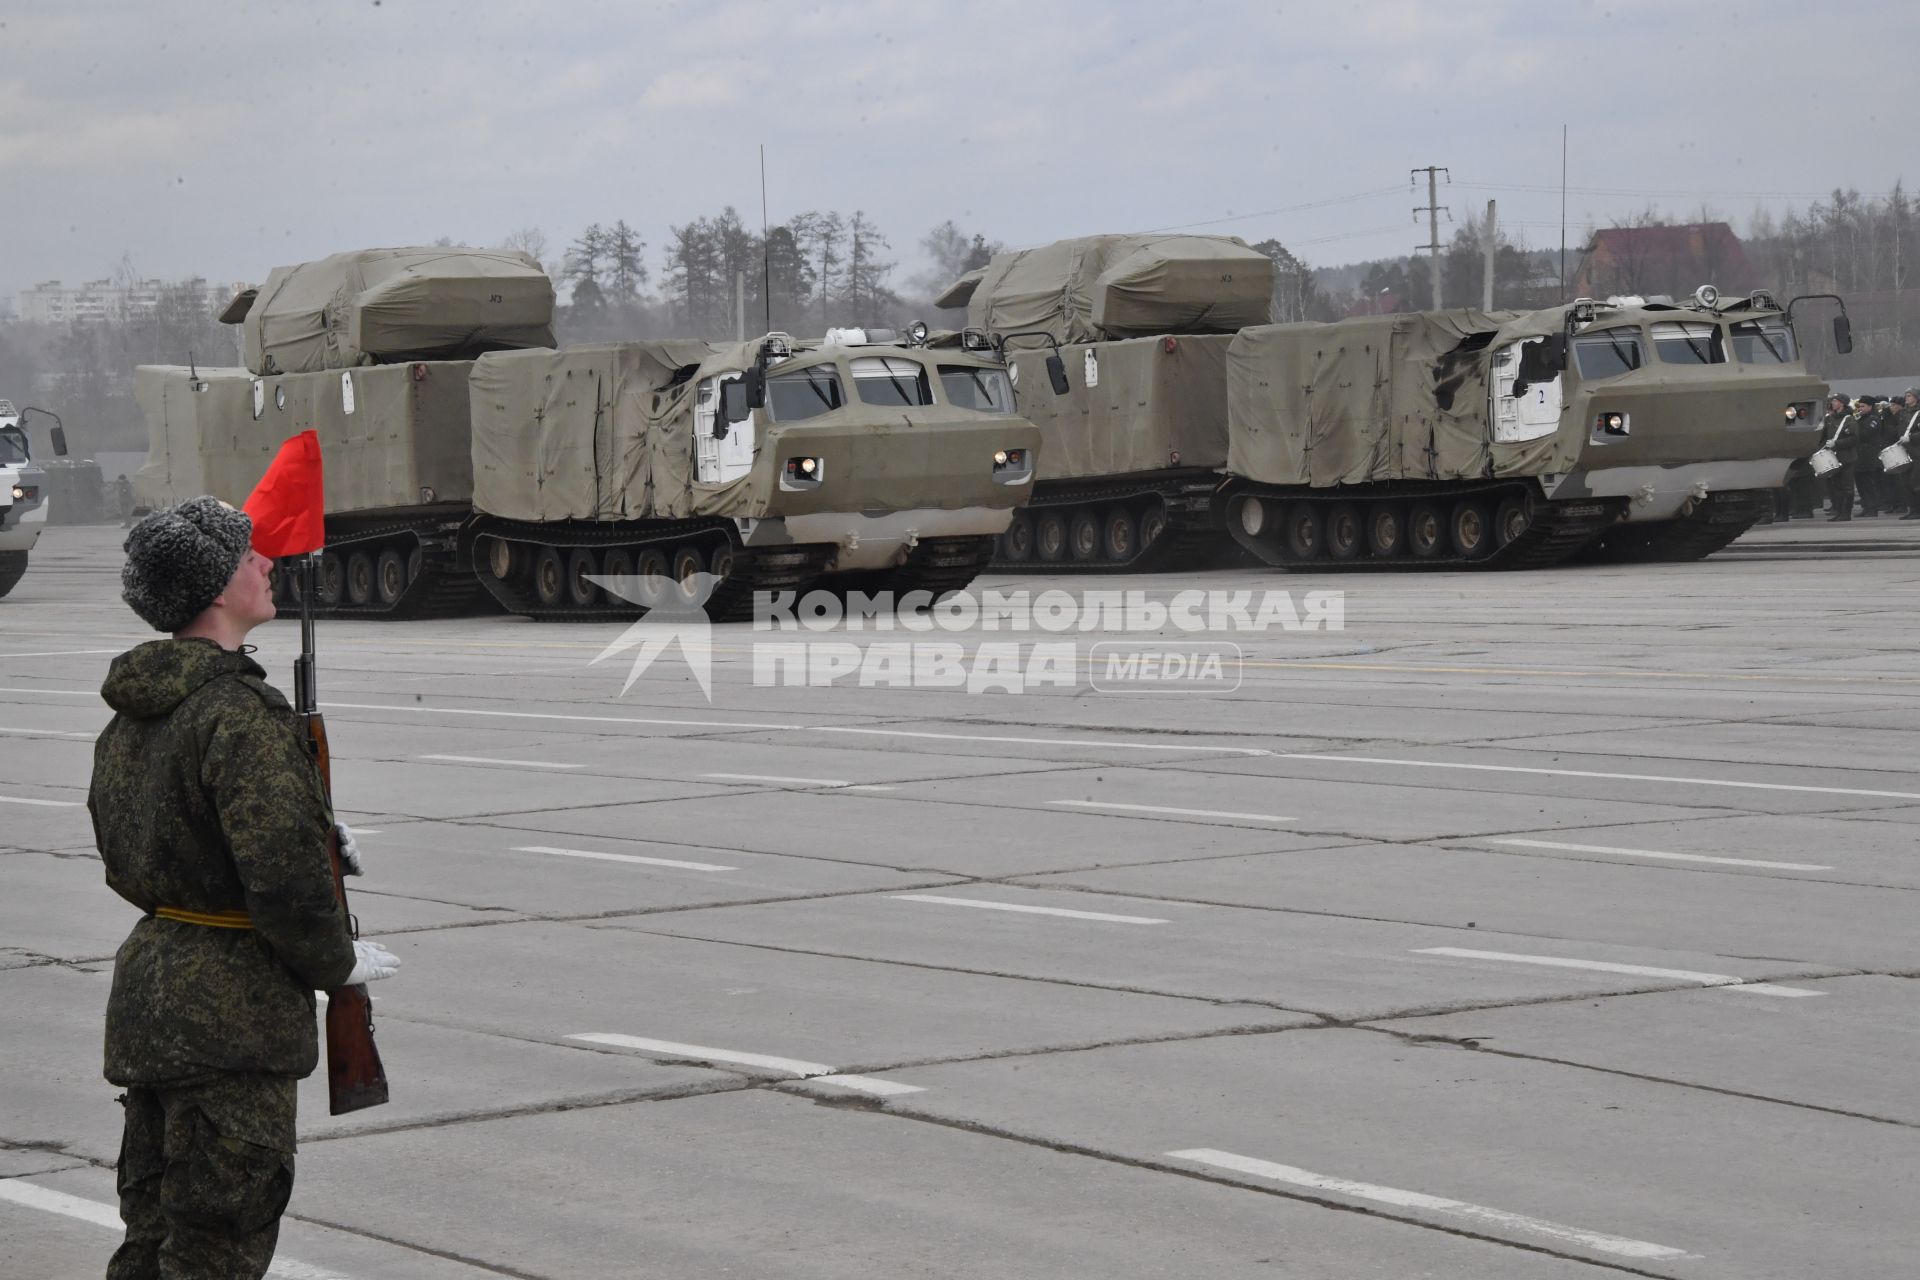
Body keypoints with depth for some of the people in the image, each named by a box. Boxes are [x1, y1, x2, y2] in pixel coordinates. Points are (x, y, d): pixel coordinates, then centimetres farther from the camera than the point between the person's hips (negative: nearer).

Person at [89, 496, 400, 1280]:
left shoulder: (132, 712, 10)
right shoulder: (240, 715, -20)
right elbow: (284, 879, -25)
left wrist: (313, 836, 18)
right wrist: (339, 963, -7)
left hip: (145, 977, 9)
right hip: (230, 1008, -9)